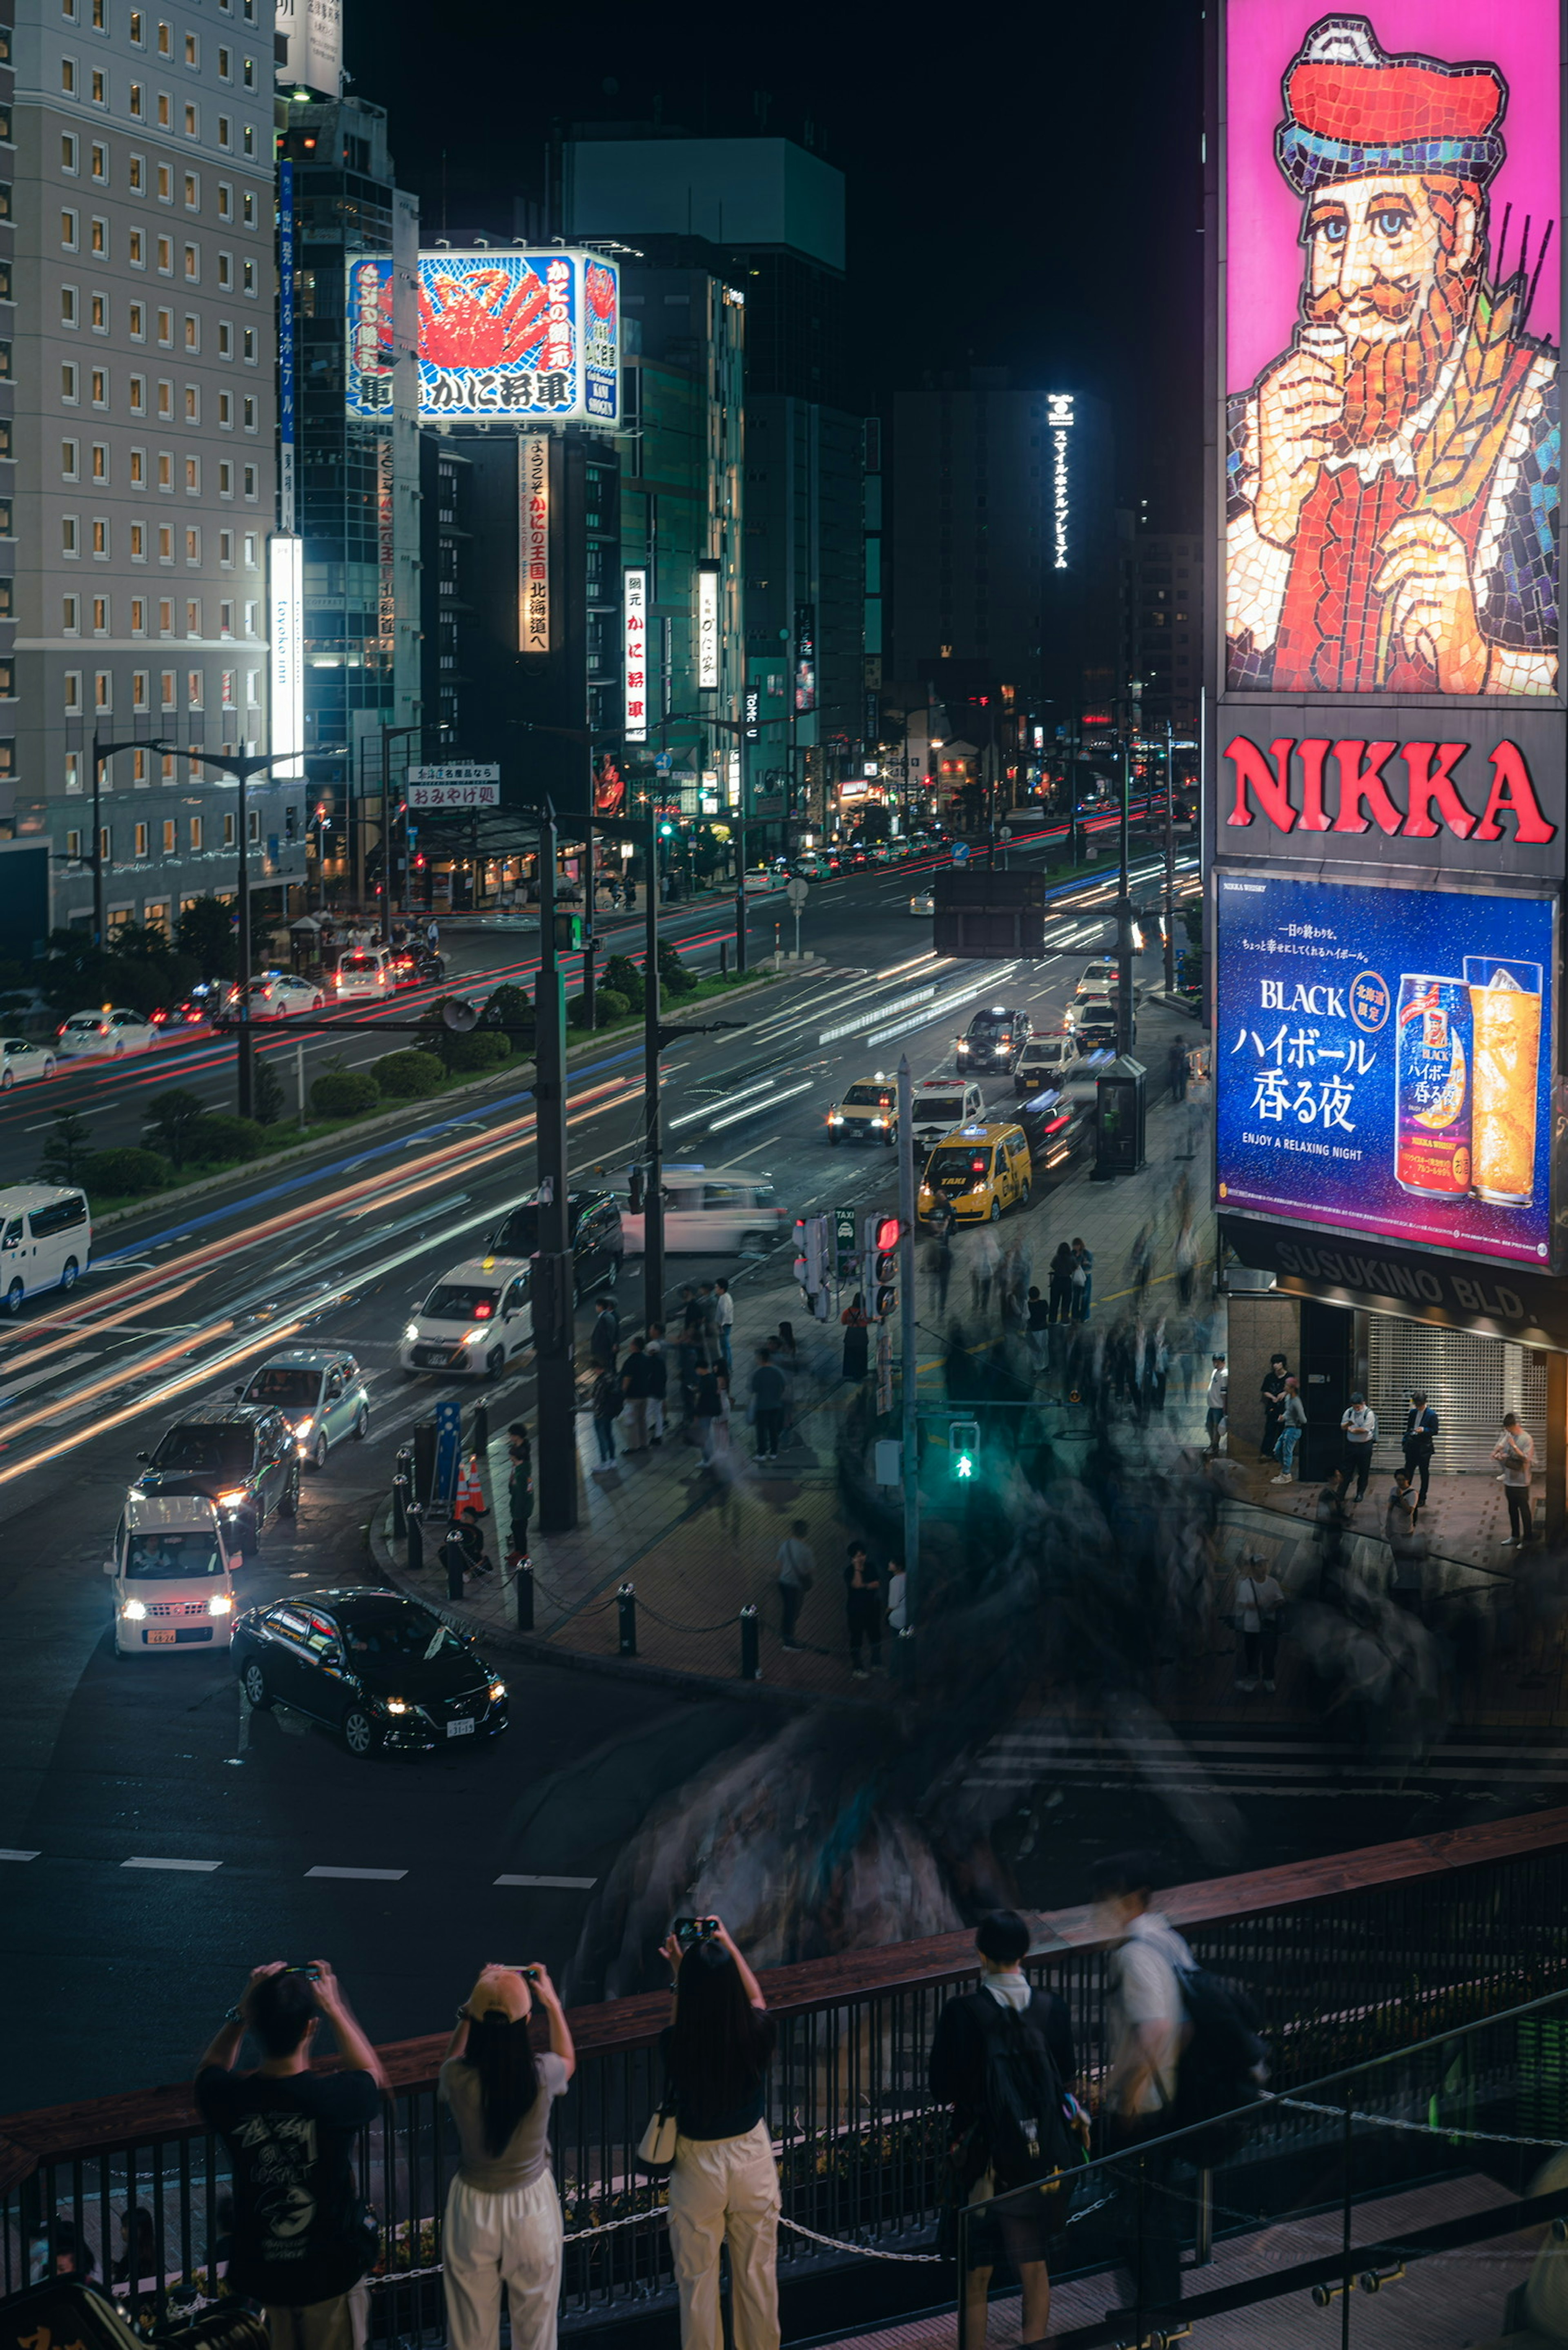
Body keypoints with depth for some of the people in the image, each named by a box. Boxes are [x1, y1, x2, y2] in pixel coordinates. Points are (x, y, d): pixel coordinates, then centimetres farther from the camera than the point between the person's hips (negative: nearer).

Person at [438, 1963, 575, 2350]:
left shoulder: (458, 2078, -22)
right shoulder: (541, 2075, -23)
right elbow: (568, 2060, 5)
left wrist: (470, 2010, 5)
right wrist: (552, 2003, 13)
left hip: (474, 2208, 0)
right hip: (533, 2208, 0)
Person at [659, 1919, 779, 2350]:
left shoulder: (674, 2044, -23)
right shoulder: (757, 2035, -19)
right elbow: (756, 1999, 7)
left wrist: (680, 1972, 12)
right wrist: (729, 1946, 17)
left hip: (698, 2165, -2)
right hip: (752, 2159, 2)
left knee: (697, 2281, 14)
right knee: (757, 2274, 19)